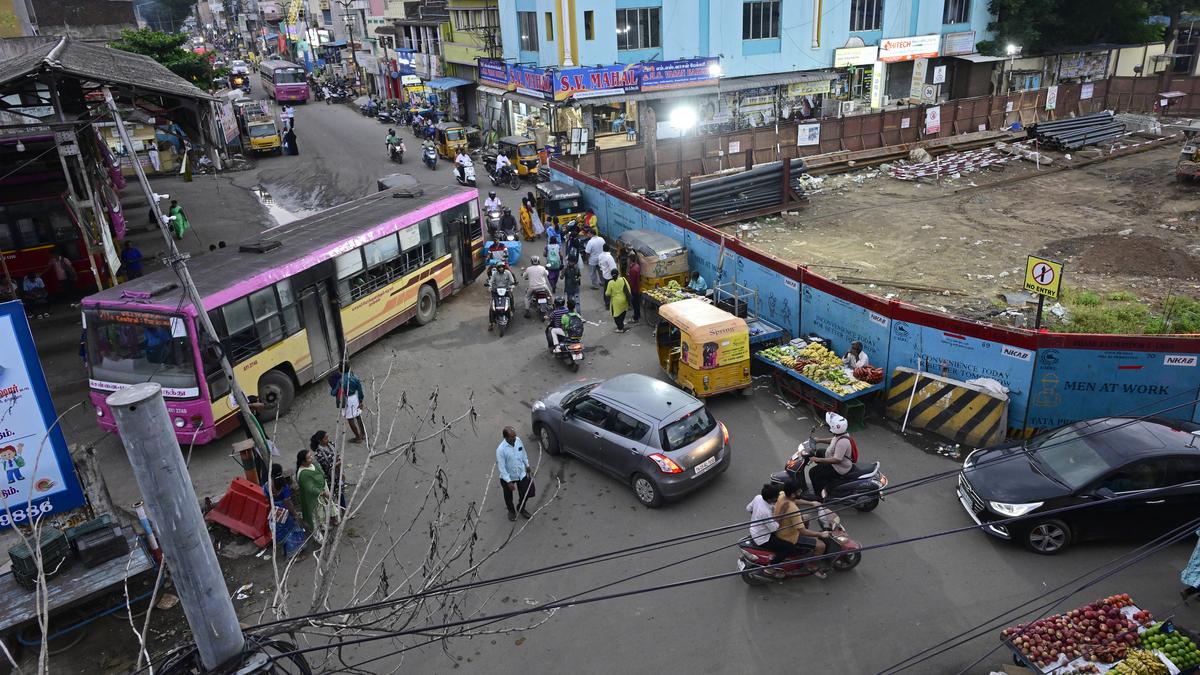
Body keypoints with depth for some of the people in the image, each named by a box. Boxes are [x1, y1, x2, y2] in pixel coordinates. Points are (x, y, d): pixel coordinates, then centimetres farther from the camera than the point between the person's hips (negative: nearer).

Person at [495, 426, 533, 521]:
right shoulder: (501, 449, -31)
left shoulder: (518, 440, -15)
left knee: (525, 493, 14)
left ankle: (521, 508, 45)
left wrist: (527, 465, 16)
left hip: (521, 474, 4)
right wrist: (509, 482, -23)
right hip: (508, 477, -4)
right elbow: (501, 467, -24)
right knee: (508, 497, 19)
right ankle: (511, 511, 49)